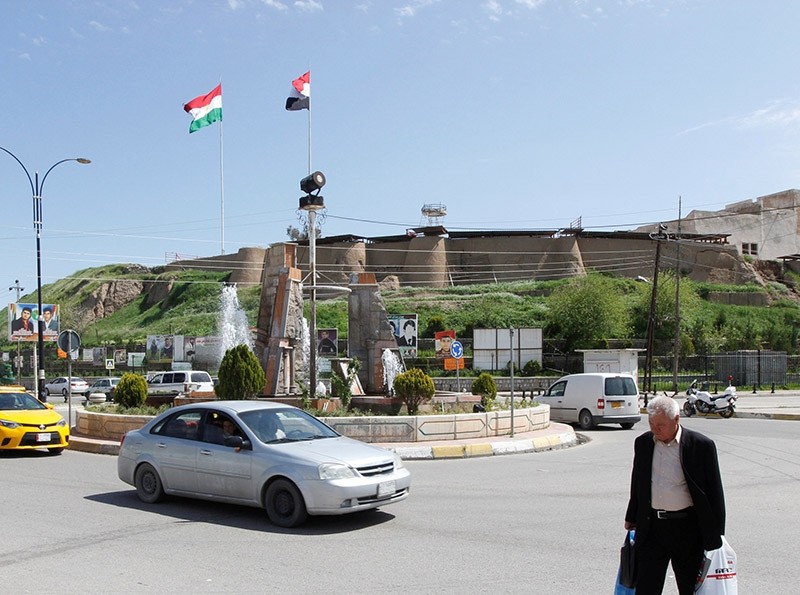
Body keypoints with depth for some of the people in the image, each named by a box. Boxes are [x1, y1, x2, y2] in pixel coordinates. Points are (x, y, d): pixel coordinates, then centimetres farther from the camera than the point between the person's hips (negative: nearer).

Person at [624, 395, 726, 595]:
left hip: (687, 528, -3)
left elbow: (714, 491, -5)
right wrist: (631, 518, 20)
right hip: (651, 526, 3)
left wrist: (716, 535, -5)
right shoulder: (643, 443, 4)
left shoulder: (701, 445, -9)